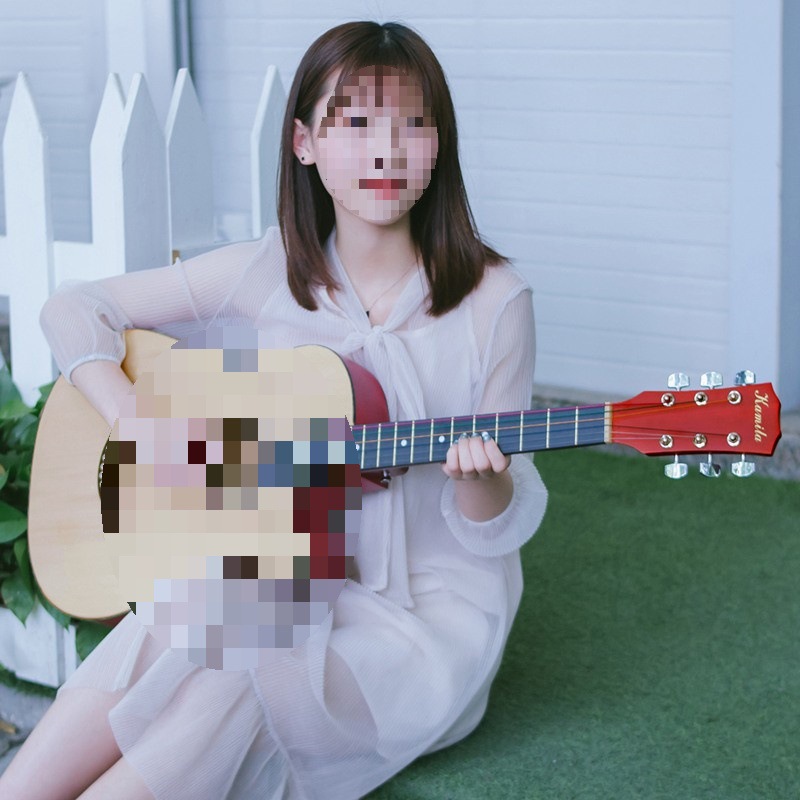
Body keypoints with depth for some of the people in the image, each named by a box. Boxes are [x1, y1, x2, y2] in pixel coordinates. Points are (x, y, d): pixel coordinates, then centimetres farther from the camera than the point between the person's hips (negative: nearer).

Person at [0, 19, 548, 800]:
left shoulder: (491, 301, -8)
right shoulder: (269, 273, 0)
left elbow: (499, 530, -3)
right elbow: (73, 308, 5)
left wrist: (481, 479, -27)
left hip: (431, 618, -2)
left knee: (227, 684, -31)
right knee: (162, 630, -31)